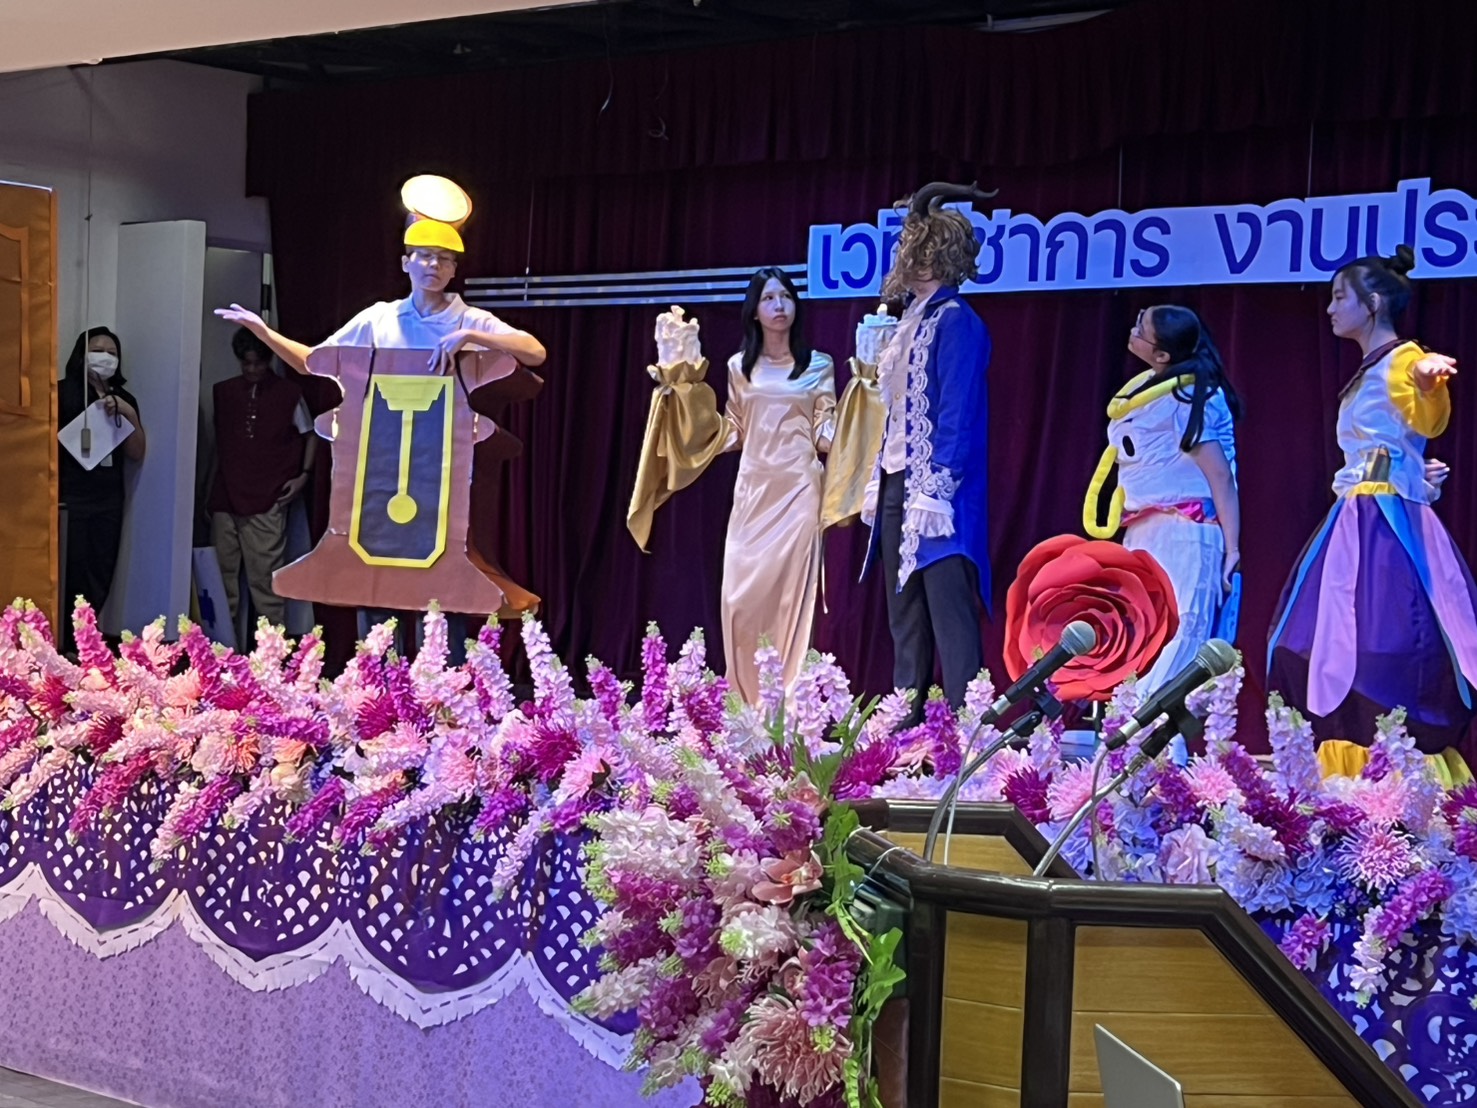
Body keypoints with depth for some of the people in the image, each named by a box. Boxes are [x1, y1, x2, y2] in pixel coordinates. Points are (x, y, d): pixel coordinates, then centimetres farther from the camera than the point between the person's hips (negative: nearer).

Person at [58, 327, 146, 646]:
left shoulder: (125, 400, 16)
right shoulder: (63, 392, 0)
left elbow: (137, 454, 11)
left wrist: (129, 415, -5)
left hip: (108, 503, 5)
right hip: (69, 500, -5)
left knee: (97, 587, 3)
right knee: (67, 583, -10)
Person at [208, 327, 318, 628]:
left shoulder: (288, 394, 2)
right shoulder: (224, 392, 11)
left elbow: (310, 435, 12)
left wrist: (303, 475, 0)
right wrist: (209, 491, 17)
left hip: (267, 502, -4)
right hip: (225, 499, 4)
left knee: (265, 577, -6)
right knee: (221, 573, 5)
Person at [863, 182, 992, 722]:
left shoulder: (955, 320, -10)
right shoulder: (911, 318, 16)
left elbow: (957, 412, -16)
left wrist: (936, 491, -21)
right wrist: (879, 484, 17)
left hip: (933, 488, -10)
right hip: (898, 484, 10)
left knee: (948, 613, -10)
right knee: (904, 616, 12)